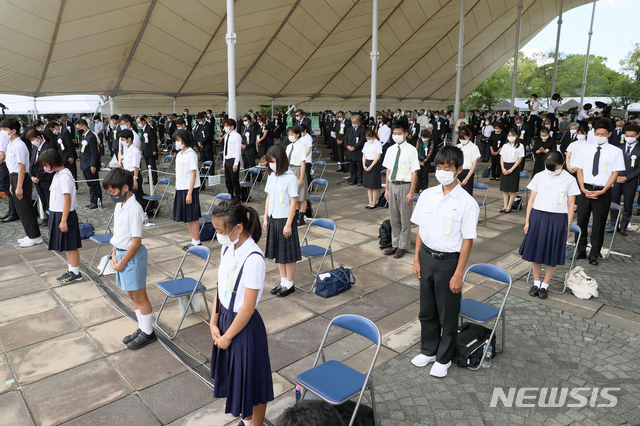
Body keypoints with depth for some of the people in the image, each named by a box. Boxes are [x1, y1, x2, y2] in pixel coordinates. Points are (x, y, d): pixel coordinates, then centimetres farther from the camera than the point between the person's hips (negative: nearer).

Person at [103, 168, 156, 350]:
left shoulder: (134, 209, -22)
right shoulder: (119, 205, 6)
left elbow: (136, 241, -21)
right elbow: (116, 233, 13)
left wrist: (122, 262, -15)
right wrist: (114, 254, 4)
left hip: (133, 256, -9)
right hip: (121, 253, 9)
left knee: (139, 296, 4)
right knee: (132, 295, 18)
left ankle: (148, 333, 19)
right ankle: (142, 328, 32)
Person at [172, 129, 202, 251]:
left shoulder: (191, 154, -12)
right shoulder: (179, 154, 13)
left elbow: (193, 175, -15)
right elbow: (179, 175, 15)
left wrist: (189, 193, -19)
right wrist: (176, 191, 13)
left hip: (190, 189, -8)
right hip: (180, 189, 8)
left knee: (192, 217, -2)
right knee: (186, 217, 12)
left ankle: (196, 242, 7)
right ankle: (193, 241, 22)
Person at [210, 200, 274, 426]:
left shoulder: (253, 258, -28)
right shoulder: (227, 248, -3)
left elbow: (248, 308, -22)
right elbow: (220, 288, 7)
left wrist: (227, 336, -11)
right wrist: (214, 322, 2)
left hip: (244, 327, -8)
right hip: (225, 318, 8)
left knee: (251, 381, 13)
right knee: (236, 376, 25)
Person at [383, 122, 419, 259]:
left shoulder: (411, 150, -9)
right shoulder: (390, 150, 7)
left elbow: (414, 172, -10)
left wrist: (411, 192, -14)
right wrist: (387, 189, 12)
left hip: (404, 186, -5)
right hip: (392, 185, 5)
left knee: (405, 218, 5)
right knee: (394, 218, 14)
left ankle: (403, 246, 18)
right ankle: (395, 244, 27)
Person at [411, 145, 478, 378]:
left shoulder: (467, 202, -14)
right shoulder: (427, 195, 0)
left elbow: (467, 240, -12)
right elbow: (420, 229, 7)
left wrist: (458, 274, -13)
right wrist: (417, 259, 6)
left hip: (448, 261, -4)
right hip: (427, 257, 5)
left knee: (448, 314, 11)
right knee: (427, 310, 18)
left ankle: (444, 358, 31)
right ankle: (428, 350, 39)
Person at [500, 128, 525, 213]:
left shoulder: (520, 146, -1)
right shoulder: (505, 146, 11)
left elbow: (520, 159, -6)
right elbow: (501, 158, 9)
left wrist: (511, 169, -14)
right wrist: (503, 168, -7)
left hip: (514, 167, -4)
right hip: (505, 167, 4)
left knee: (512, 189, -1)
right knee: (504, 188, 5)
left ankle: (509, 206, 4)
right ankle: (505, 205, 10)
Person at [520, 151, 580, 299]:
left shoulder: (569, 180, -1)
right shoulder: (539, 177, 3)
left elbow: (571, 205, 1)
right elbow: (531, 200, 6)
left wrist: (568, 226, 0)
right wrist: (527, 221, 3)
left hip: (558, 220, -2)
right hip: (537, 217, 2)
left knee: (553, 254, 6)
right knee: (535, 250, 8)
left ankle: (545, 285, 22)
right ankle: (536, 283, 24)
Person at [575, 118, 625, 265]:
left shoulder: (616, 152, 0)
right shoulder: (586, 149, 7)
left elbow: (615, 173, -4)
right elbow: (579, 169, 7)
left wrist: (602, 191, -13)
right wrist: (583, 188, -6)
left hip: (603, 192, -2)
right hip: (585, 190, 2)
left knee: (599, 224, 6)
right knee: (581, 221, 7)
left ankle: (594, 255, 17)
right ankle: (580, 251, 19)